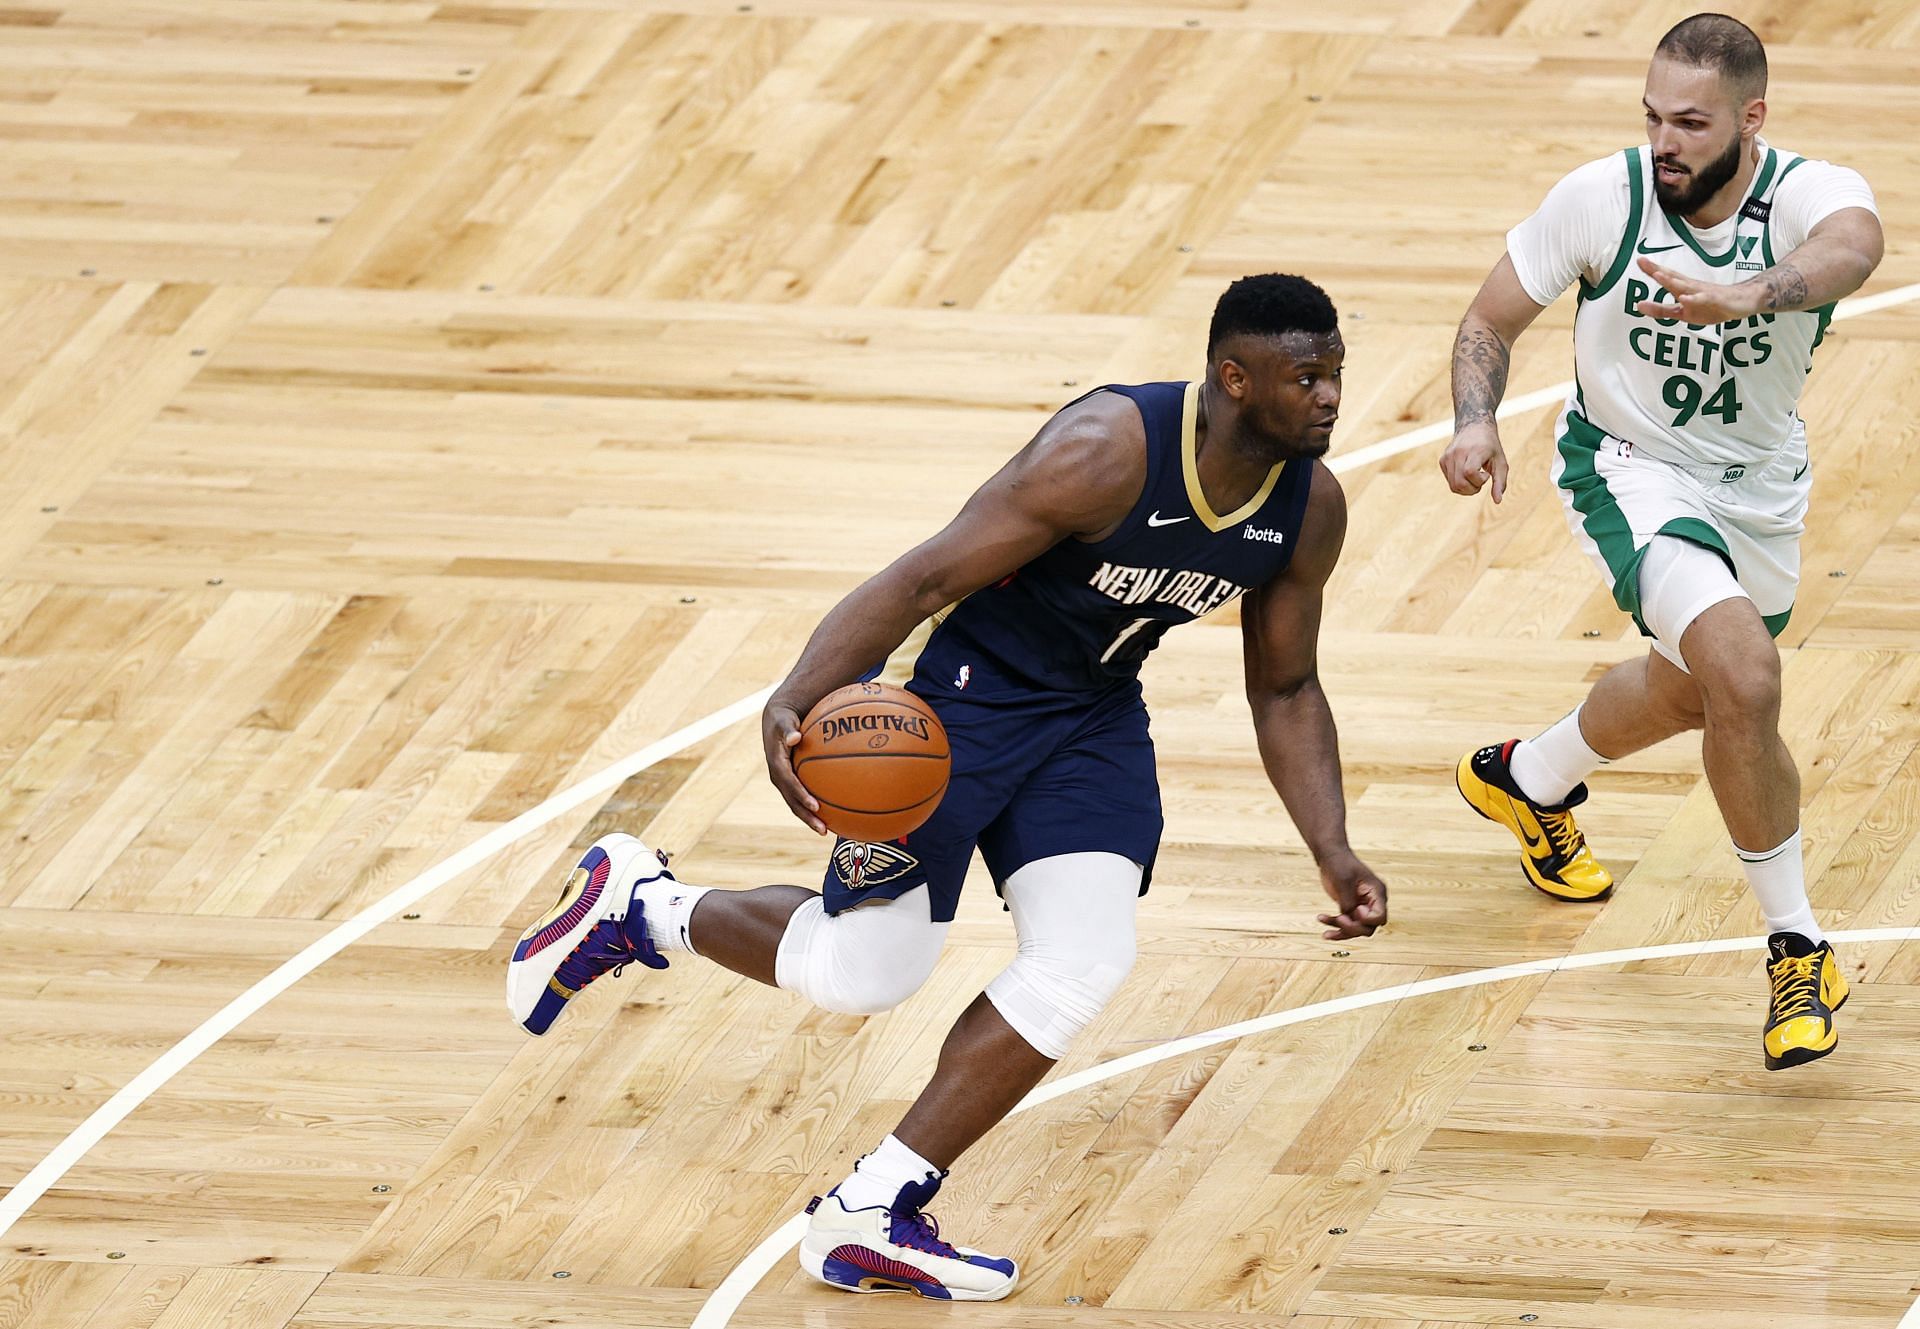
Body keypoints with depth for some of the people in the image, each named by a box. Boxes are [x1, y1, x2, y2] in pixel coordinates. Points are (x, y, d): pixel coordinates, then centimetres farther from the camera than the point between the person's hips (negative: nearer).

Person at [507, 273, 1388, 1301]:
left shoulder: (1309, 509, -10)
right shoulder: (1106, 453, -31)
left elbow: (1285, 692, 6)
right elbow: (926, 577, -29)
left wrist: (1333, 856, -4)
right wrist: (793, 704, -41)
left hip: (1095, 715, 6)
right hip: (962, 686, -6)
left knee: (1085, 963, -13)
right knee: (863, 973, -3)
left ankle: (869, 1217, -4)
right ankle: (636, 903, 26)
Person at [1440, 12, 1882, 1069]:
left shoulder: (1809, 194, -26)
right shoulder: (1603, 198, -22)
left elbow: (1850, 251, -52)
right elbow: (1492, 320, -7)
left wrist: (1743, 295, -72)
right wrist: (1475, 423, -27)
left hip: (1759, 485, 4)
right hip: (1630, 470, -3)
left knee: (1691, 691, 29)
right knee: (1743, 677, -27)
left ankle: (1527, 780, 61)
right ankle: (1796, 950, -14)